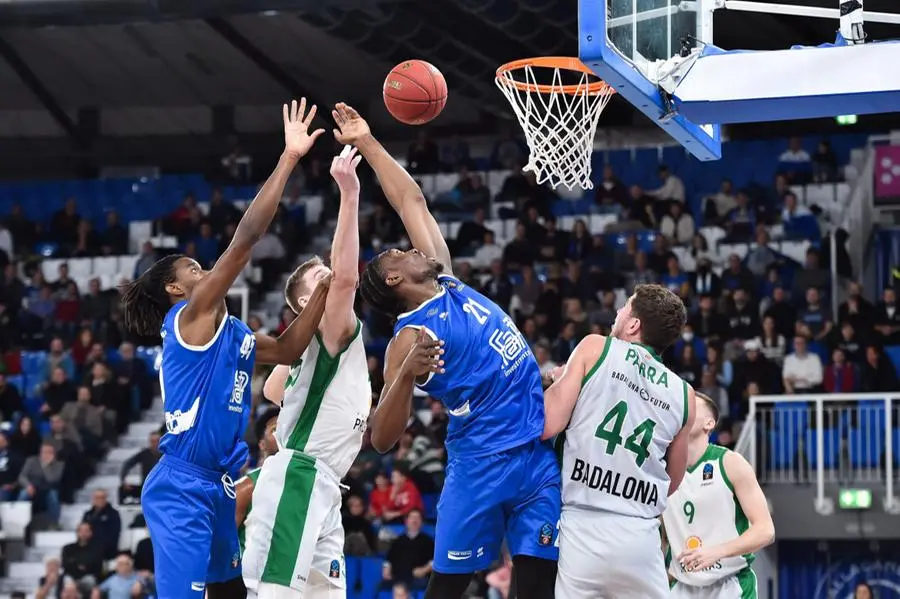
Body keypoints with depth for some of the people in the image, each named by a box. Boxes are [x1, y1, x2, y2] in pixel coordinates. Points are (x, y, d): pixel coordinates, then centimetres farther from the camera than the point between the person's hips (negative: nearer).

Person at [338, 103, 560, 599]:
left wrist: (367, 142, 18)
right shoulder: (411, 338, -8)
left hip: (537, 452, 7)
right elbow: (382, 440, -17)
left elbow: (411, 202, 20)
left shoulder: (446, 281, 13)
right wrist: (407, 374, -32)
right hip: (482, 460, -7)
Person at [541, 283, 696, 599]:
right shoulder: (683, 394, 13)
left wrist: (557, 381, 15)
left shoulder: (595, 348, 3)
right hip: (640, 537, 3)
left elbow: (548, 425, -4)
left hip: (584, 528, -3)